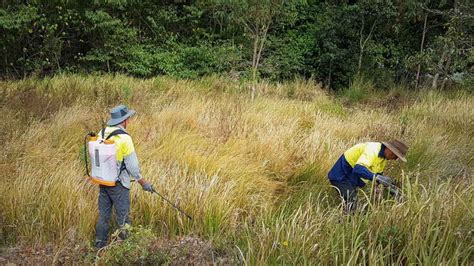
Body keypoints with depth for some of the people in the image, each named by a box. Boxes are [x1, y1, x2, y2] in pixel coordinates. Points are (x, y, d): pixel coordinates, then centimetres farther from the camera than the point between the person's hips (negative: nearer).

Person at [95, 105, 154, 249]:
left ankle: (100, 246, 26)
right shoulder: (124, 138, -19)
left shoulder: (102, 133, 1)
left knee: (103, 215, 17)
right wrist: (144, 183, -5)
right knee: (122, 217, 5)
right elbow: (132, 166, -16)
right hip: (118, 184, -7)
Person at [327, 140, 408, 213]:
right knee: (349, 208, -19)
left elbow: (380, 174, 18)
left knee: (354, 208, 14)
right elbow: (358, 169, -42)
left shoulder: (383, 156, 4)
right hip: (341, 176, -10)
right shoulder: (373, 150, -27)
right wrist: (377, 177, -51)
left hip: (350, 179, 10)